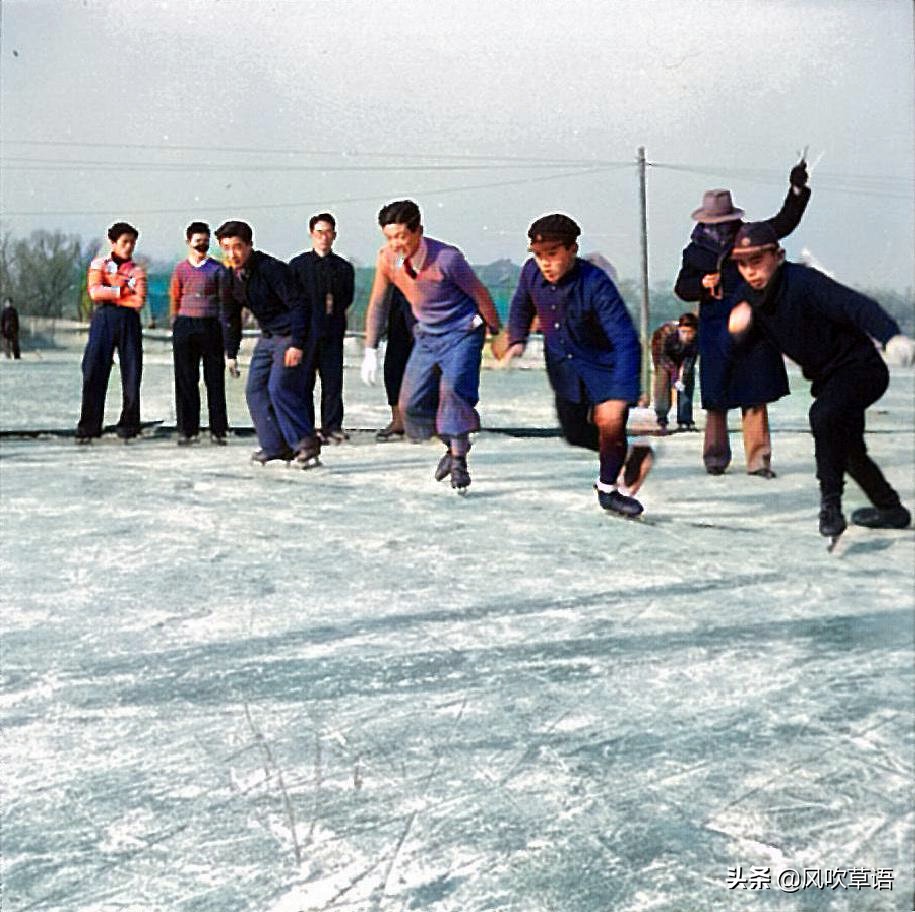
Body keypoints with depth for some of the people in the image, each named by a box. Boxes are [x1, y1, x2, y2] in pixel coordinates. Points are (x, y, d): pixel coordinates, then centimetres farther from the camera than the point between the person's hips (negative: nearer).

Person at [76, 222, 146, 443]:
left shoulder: (137, 271, 12)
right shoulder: (98, 264, 11)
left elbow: (139, 302, -5)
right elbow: (94, 292, -6)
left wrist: (107, 295, -5)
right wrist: (123, 290, -6)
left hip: (129, 322, 1)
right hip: (103, 320, -1)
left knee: (131, 374, -1)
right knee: (94, 373, -7)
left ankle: (128, 427, 9)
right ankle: (88, 428, -3)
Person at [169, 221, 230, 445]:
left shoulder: (217, 269, 7)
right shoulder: (181, 269, 9)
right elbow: (174, 300, 12)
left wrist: (224, 330, -1)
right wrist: (175, 327, 4)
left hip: (210, 325, -1)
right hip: (185, 325, 1)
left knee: (215, 379, 0)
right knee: (186, 380, 2)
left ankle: (218, 430, 5)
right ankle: (188, 430, 7)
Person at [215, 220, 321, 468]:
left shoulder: (271, 269, -22)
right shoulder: (229, 276, 2)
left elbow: (298, 306, -22)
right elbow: (230, 316, 16)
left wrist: (297, 345, -26)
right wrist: (231, 353, 15)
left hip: (291, 335, -8)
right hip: (267, 337, 8)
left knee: (279, 388, -19)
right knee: (255, 390, 2)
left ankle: (305, 444, -11)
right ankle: (275, 446, 7)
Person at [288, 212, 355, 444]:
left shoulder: (344, 267, 12)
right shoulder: (298, 265, 6)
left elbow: (347, 298, 10)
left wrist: (334, 311, -2)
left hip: (332, 332, 1)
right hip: (306, 331, -1)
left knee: (333, 381, 0)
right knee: (304, 382, -1)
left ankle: (332, 427, 5)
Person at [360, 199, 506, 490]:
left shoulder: (446, 258, -25)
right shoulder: (387, 259, -10)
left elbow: (480, 295, -12)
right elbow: (378, 304, 5)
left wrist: (497, 335, -2)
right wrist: (370, 351, 7)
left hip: (462, 332, -6)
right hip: (427, 335, 6)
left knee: (454, 389, -26)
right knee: (411, 403, 0)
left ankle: (459, 462, -13)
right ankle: (452, 446, 24)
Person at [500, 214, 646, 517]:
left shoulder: (596, 284, -31)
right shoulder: (531, 272, -16)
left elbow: (626, 341, -36)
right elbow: (522, 306, 11)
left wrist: (619, 396, -45)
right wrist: (517, 340, -6)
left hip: (603, 361, -5)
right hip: (562, 364, 5)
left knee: (610, 423, -17)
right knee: (575, 432, 11)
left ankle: (608, 487, 10)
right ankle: (632, 453, 38)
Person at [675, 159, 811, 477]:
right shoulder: (696, 251, 4)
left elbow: (784, 223, 3)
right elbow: (681, 288, 9)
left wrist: (798, 191, -7)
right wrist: (702, 283, -11)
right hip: (715, 329, 0)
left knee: (755, 396, 0)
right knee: (716, 397, 3)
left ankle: (757, 458, 4)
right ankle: (716, 455, 16)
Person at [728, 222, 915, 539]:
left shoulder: (803, 282, -27)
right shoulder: (747, 296, -4)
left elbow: (855, 306, -39)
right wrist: (736, 328, -26)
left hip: (859, 368, -9)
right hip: (828, 378, 9)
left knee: (824, 415, -36)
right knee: (847, 448, 21)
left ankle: (830, 501, -24)